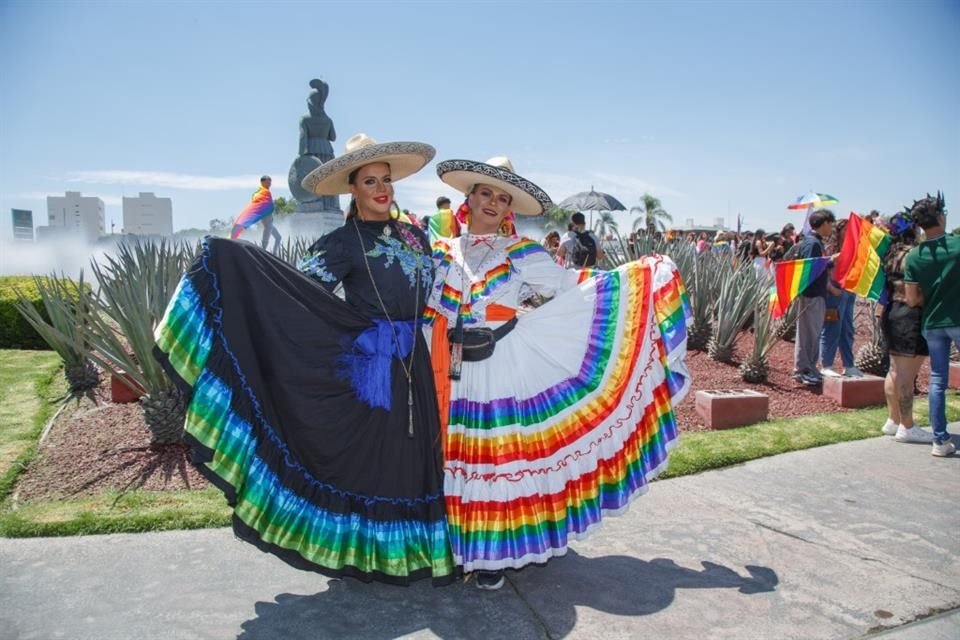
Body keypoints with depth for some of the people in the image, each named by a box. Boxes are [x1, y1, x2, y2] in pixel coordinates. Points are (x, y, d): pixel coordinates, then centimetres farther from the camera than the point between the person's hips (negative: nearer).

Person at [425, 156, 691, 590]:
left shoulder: (521, 253, 4)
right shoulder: (441, 253, 9)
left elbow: (572, 287, 2)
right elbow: (425, 310, 16)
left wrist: (639, 273, 1)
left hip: (503, 368, -2)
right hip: (454, 372, 2)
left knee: (497, 453, -2)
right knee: (456, 454, 4)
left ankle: (490, 554, 13)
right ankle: (457, 545, 22)